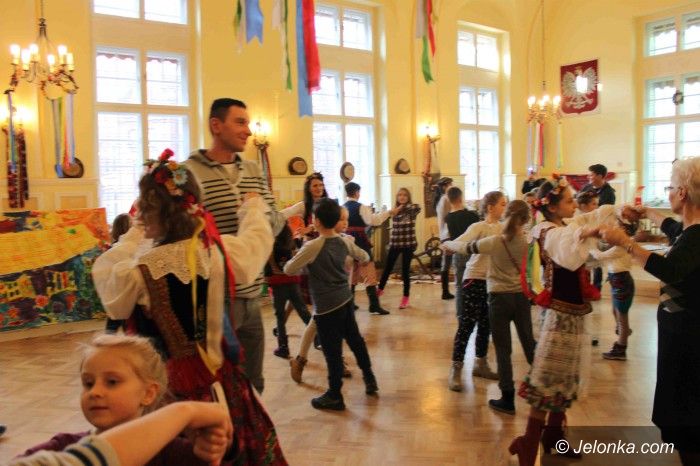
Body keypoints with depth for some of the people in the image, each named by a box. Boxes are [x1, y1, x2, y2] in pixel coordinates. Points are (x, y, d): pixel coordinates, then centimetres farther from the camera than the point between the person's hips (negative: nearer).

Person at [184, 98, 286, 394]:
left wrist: (259, 213, -11)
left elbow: (277, 222, 9)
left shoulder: (254, 171, 12)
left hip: (251, 296, 7)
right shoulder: (190, 173, -10)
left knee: (253, 381, 20)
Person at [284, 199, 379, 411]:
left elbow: (288, 269, -11)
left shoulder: (312, 246, -19)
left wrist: (298, 258, 7)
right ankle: (369, 378, 35)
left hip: (326, 306, -7)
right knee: (355, 339, 21)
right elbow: (364, 257, 19)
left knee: (332, 351, 3)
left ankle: (335, 396, 15)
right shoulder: (344, 242, 2)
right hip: (345, 299, 7)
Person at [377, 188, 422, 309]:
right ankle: (380, 289, 33)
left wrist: (404, 206, -23)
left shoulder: (411, 210, -5)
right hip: (394, 243, 3)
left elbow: (418, 207, -29)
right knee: (387, 268, 11)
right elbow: (393, 227, 12)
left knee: (405, 270, 2)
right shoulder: (394, 210, 6)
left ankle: (406, 297, 13)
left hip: (408, 244, -3)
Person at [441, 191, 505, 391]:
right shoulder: (478, 227, -14)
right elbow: (461, 245, -27)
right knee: (467, 324, -5)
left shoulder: (503, 228, 8)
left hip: (492, 280, 7)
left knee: (485, 324, 16)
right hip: (475, 279, -7)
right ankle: (455, 370, 2)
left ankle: (480, 364, 32)